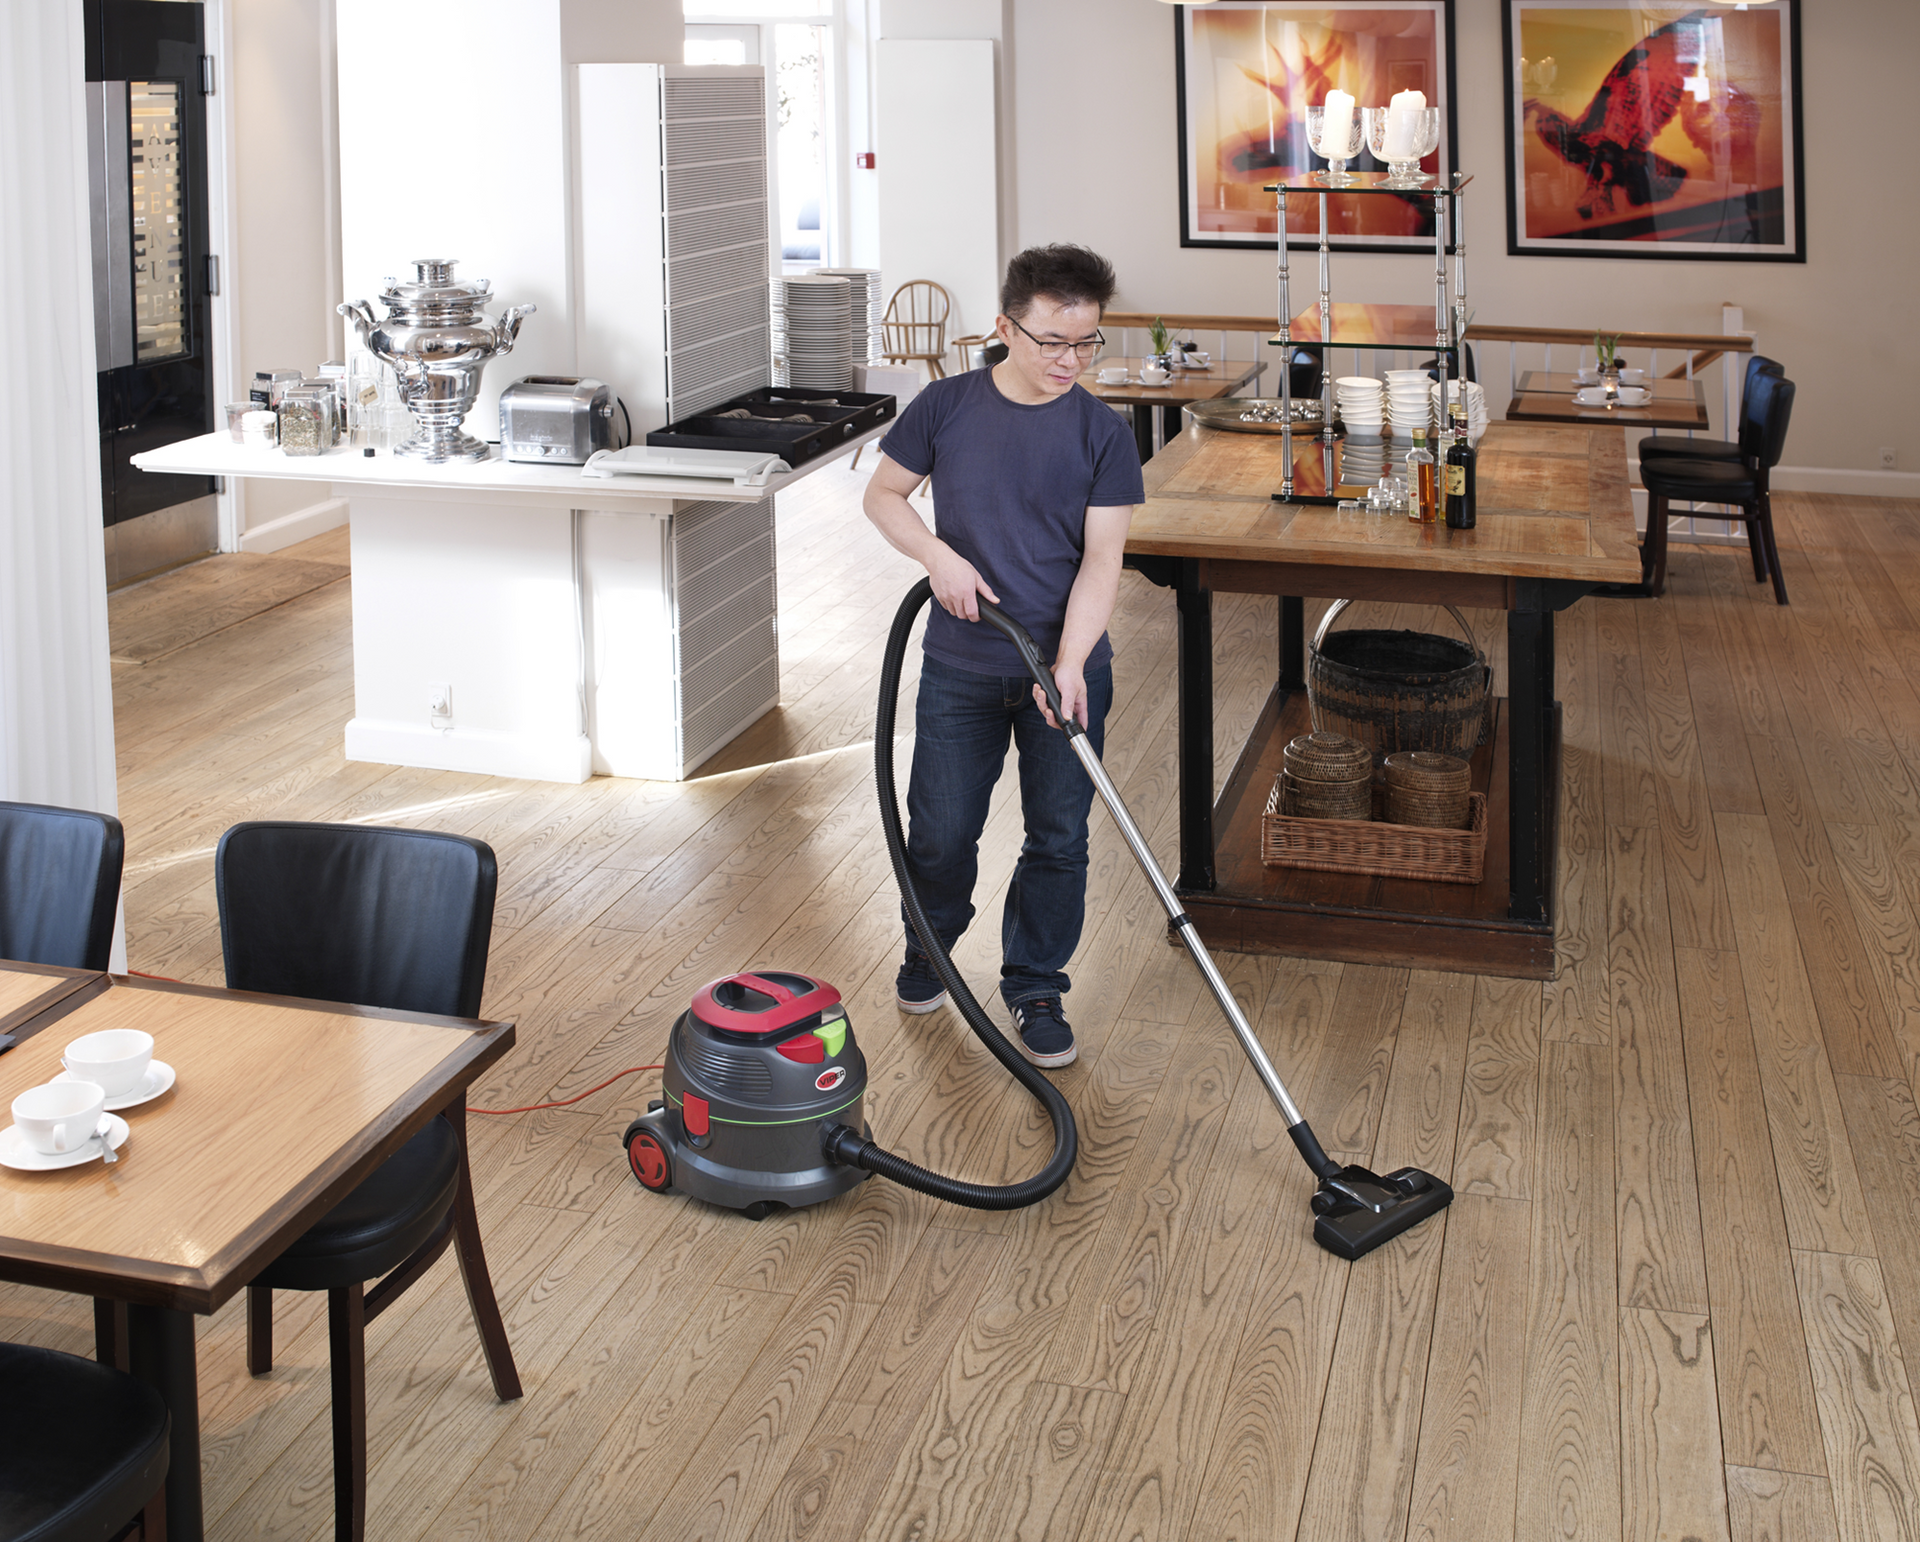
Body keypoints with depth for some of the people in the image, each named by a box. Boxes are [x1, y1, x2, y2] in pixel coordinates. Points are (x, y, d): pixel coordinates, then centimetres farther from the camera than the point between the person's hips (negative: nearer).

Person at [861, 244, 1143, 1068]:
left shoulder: (1103, 434, -7)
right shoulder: (948, 406, -5)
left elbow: (1101, 558, -11)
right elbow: (882, 494, 6)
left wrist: (1070, 663, -24)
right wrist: (939, 556, -13)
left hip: (1068, 668, 0)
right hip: (960, 668, 0)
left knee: (1059, 838, 6)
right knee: (941, 830, 9)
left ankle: (1034, 988, 25)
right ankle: (929, 947, 39)